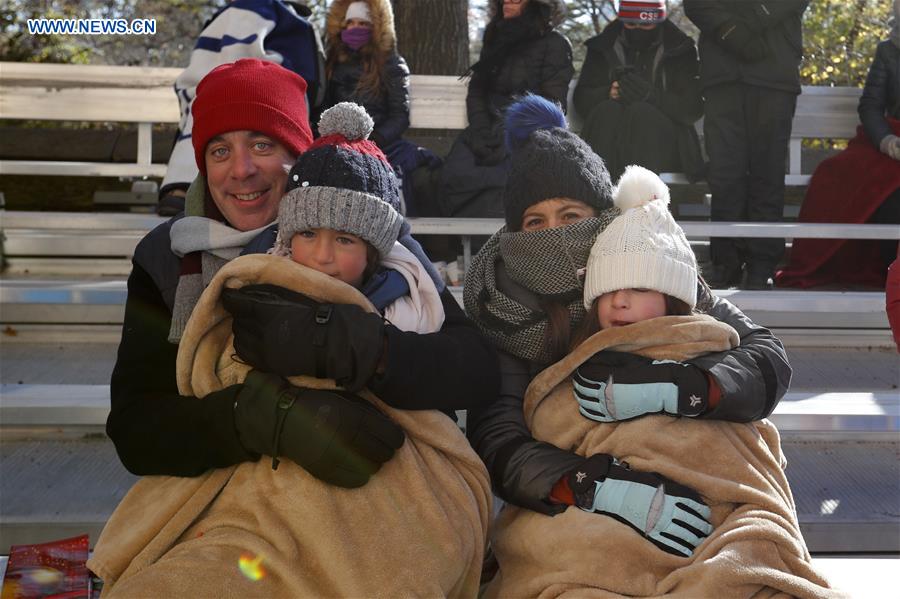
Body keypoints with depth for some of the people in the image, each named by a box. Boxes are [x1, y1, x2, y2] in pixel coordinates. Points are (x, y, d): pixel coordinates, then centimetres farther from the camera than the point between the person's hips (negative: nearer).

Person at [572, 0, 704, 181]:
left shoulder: (680, 50, 8)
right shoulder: (603, 47, 15)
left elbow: (692, 108, -4)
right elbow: (581, 99, 7)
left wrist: (650, 96, -21)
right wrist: (608, 94, -16)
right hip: (609, 140, 2)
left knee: (642, 112, -30)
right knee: (607, 110, -28)